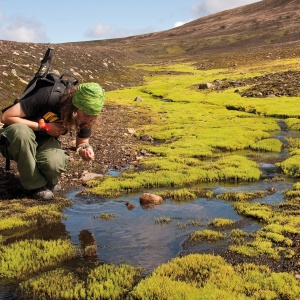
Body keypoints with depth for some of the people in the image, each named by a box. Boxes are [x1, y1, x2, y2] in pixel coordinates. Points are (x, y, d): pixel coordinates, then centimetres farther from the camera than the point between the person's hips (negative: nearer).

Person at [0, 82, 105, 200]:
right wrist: (44, 126, -26)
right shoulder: (48, 97, -29)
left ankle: (50, 182, 4)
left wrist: (85, 149, -23)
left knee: (54, 163, -35)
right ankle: (36, 185, -19)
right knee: (21, 130, -40)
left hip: (45, 142, 2)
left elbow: (82, 142, 2)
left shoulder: (85, 118, -14)